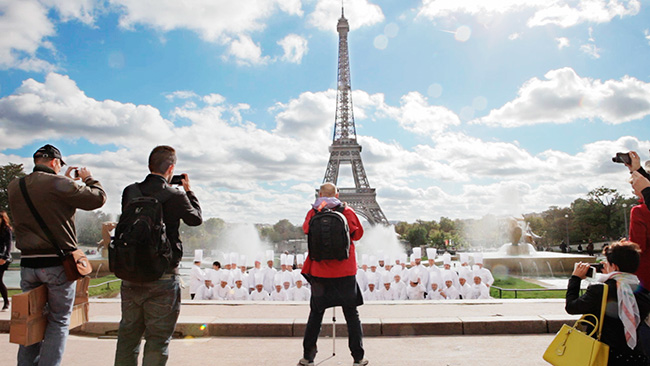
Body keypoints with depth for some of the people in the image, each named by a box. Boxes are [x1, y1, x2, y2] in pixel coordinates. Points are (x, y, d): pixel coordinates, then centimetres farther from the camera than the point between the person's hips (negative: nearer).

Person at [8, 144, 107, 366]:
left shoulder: (14, 187, 6)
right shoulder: (60, 184, -13)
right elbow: (98, 198, -7)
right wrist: (88, 179, 10)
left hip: (28, 263, 6)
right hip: (58, 264, -5)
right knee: (58, 322, 5)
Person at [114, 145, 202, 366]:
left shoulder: (130, 192, -2)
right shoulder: (175, 196, -14)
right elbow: (196, 219, 3)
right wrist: (189, 191, 15)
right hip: (163, 277, -5)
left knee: (128, 334, 19)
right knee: (158, 338, 6)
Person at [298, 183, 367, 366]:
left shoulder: (313, 213, -2)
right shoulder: (347, 212, -5)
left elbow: (305, 229, 16)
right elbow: (358, 234, 7)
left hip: (320, 271, 1)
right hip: (345, 271, -1)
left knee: (316, 313, 14)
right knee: (352, 314, 10)